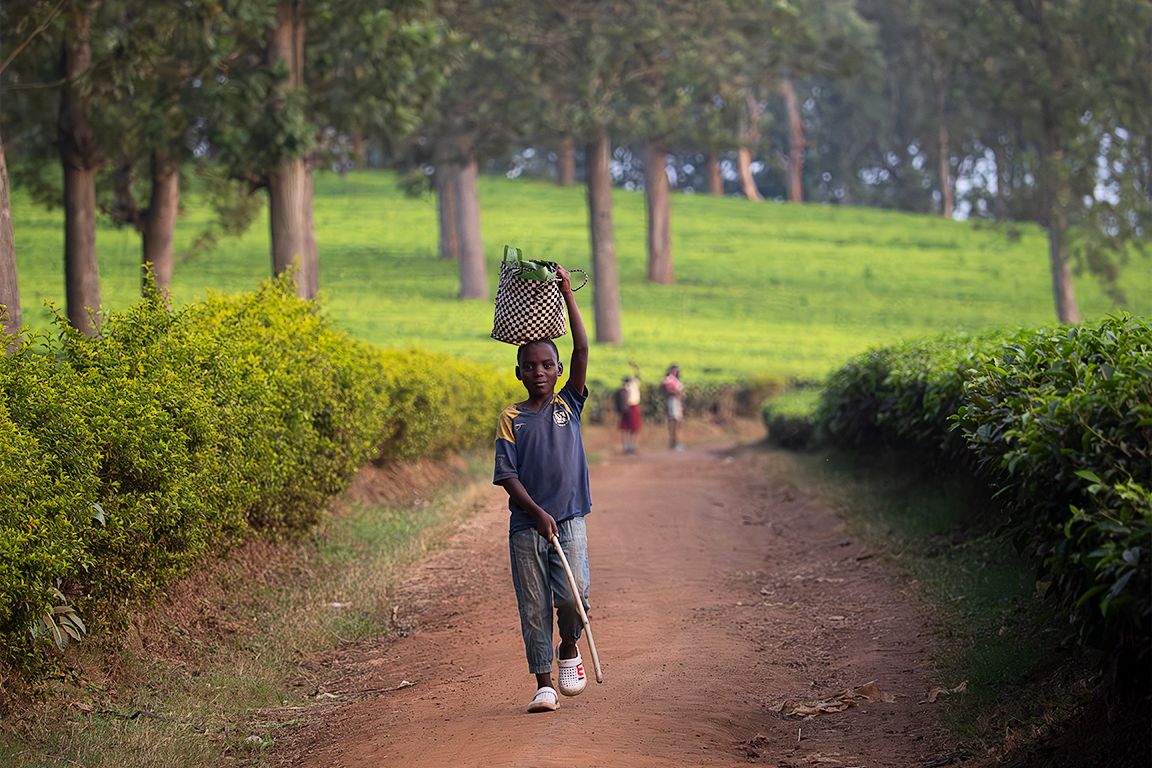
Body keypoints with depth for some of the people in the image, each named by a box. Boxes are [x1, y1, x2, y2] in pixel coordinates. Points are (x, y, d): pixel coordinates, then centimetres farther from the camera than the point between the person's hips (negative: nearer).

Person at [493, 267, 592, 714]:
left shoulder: (569, 404, 7)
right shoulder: (511, 419, 4)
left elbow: (582, 350, -2)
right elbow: (507, 476, -2)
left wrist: (568, 295, -5)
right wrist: (538, 513, -15)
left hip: (569, 519, 0)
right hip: (526, 524, 0)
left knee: (572, 594, -17)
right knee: (534, 607, 1)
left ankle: (569, 648, 12)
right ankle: (543, 684, 10)